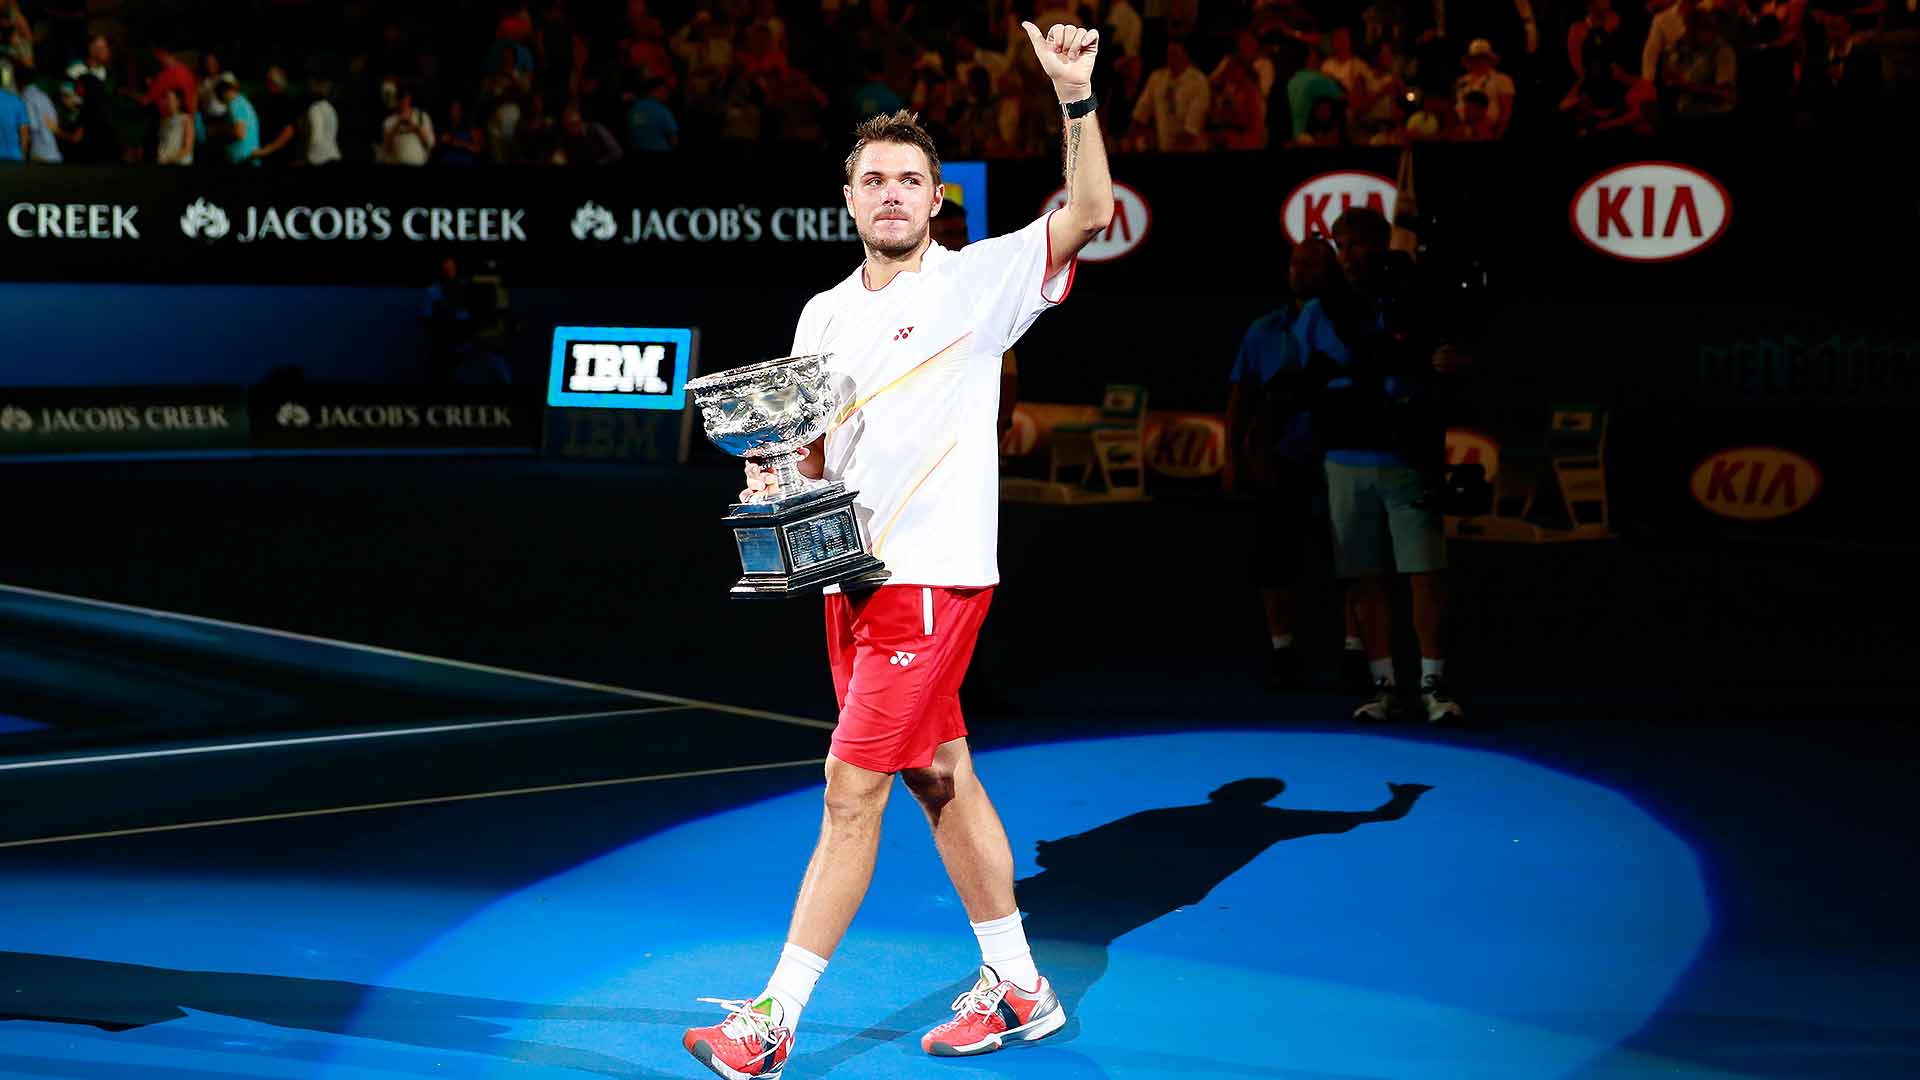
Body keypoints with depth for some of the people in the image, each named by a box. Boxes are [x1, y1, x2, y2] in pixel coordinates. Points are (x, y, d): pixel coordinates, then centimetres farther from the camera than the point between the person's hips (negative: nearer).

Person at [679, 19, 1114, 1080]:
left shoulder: (975, 282, -5)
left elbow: (1088, 214, -18)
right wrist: (778, 486, -1)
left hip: (932, 574, -7)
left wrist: (1075, 95, -28)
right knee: (940, 778, 15)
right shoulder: (823, 314, 13)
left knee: (852, 789, -9)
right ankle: (1016, 989, 27)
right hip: (853, 578, 7)